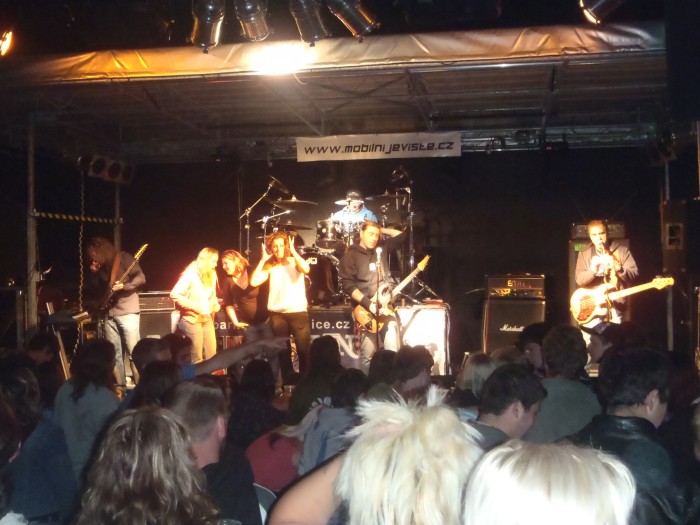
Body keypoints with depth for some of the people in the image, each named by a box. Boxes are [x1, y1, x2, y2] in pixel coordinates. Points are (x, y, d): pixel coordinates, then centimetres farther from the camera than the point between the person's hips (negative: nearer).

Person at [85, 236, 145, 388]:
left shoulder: (124, 258, -3)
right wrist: (94, 273, 1)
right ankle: (120, 386, 11)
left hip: (128, 312, -7)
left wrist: (123, 286, -20)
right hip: (109, 314, 7)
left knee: (134, 352, -8)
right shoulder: (101, 266, 15)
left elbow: (141, 278, -10)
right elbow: (94, 291, 14)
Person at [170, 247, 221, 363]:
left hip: (207, 318, 7)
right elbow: (174, 294, -20)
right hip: (192, 318, -7)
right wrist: (193, 306, -21)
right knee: (196, 357, -3)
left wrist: (216, 305, 4)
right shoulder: (190, 274, -14)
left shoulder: (212, 275, 9)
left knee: (212, 354, 6)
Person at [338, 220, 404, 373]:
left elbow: (399, 235, 26)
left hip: (386, 306, 4)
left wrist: (381, 230, 14)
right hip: (366, 309, -4)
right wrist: (369, 305, -18)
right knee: (369, 356, -3)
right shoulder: (351, 255, -3)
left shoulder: (382, 248, 14)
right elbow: (348, 285, -12)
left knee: (394, 352, -2)